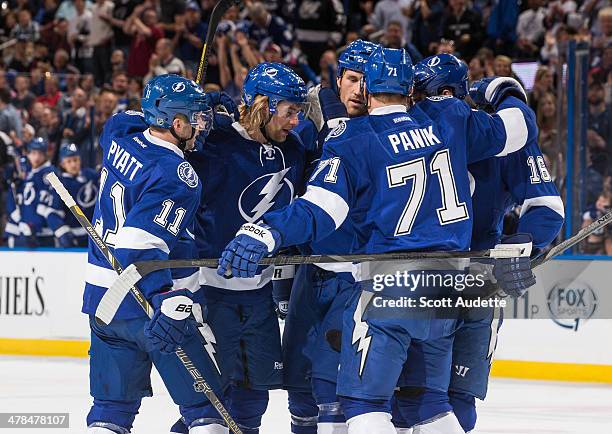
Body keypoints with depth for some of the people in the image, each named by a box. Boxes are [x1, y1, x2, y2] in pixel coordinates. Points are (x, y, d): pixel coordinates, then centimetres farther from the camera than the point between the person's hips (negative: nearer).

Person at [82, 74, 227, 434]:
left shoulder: (119, 139, 3)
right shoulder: (178, 177, -19)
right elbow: (141, 244, -29)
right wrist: (170, 300, -36)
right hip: (144, 301, -8)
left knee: (113, 403, 12)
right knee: (205, 400, 0)